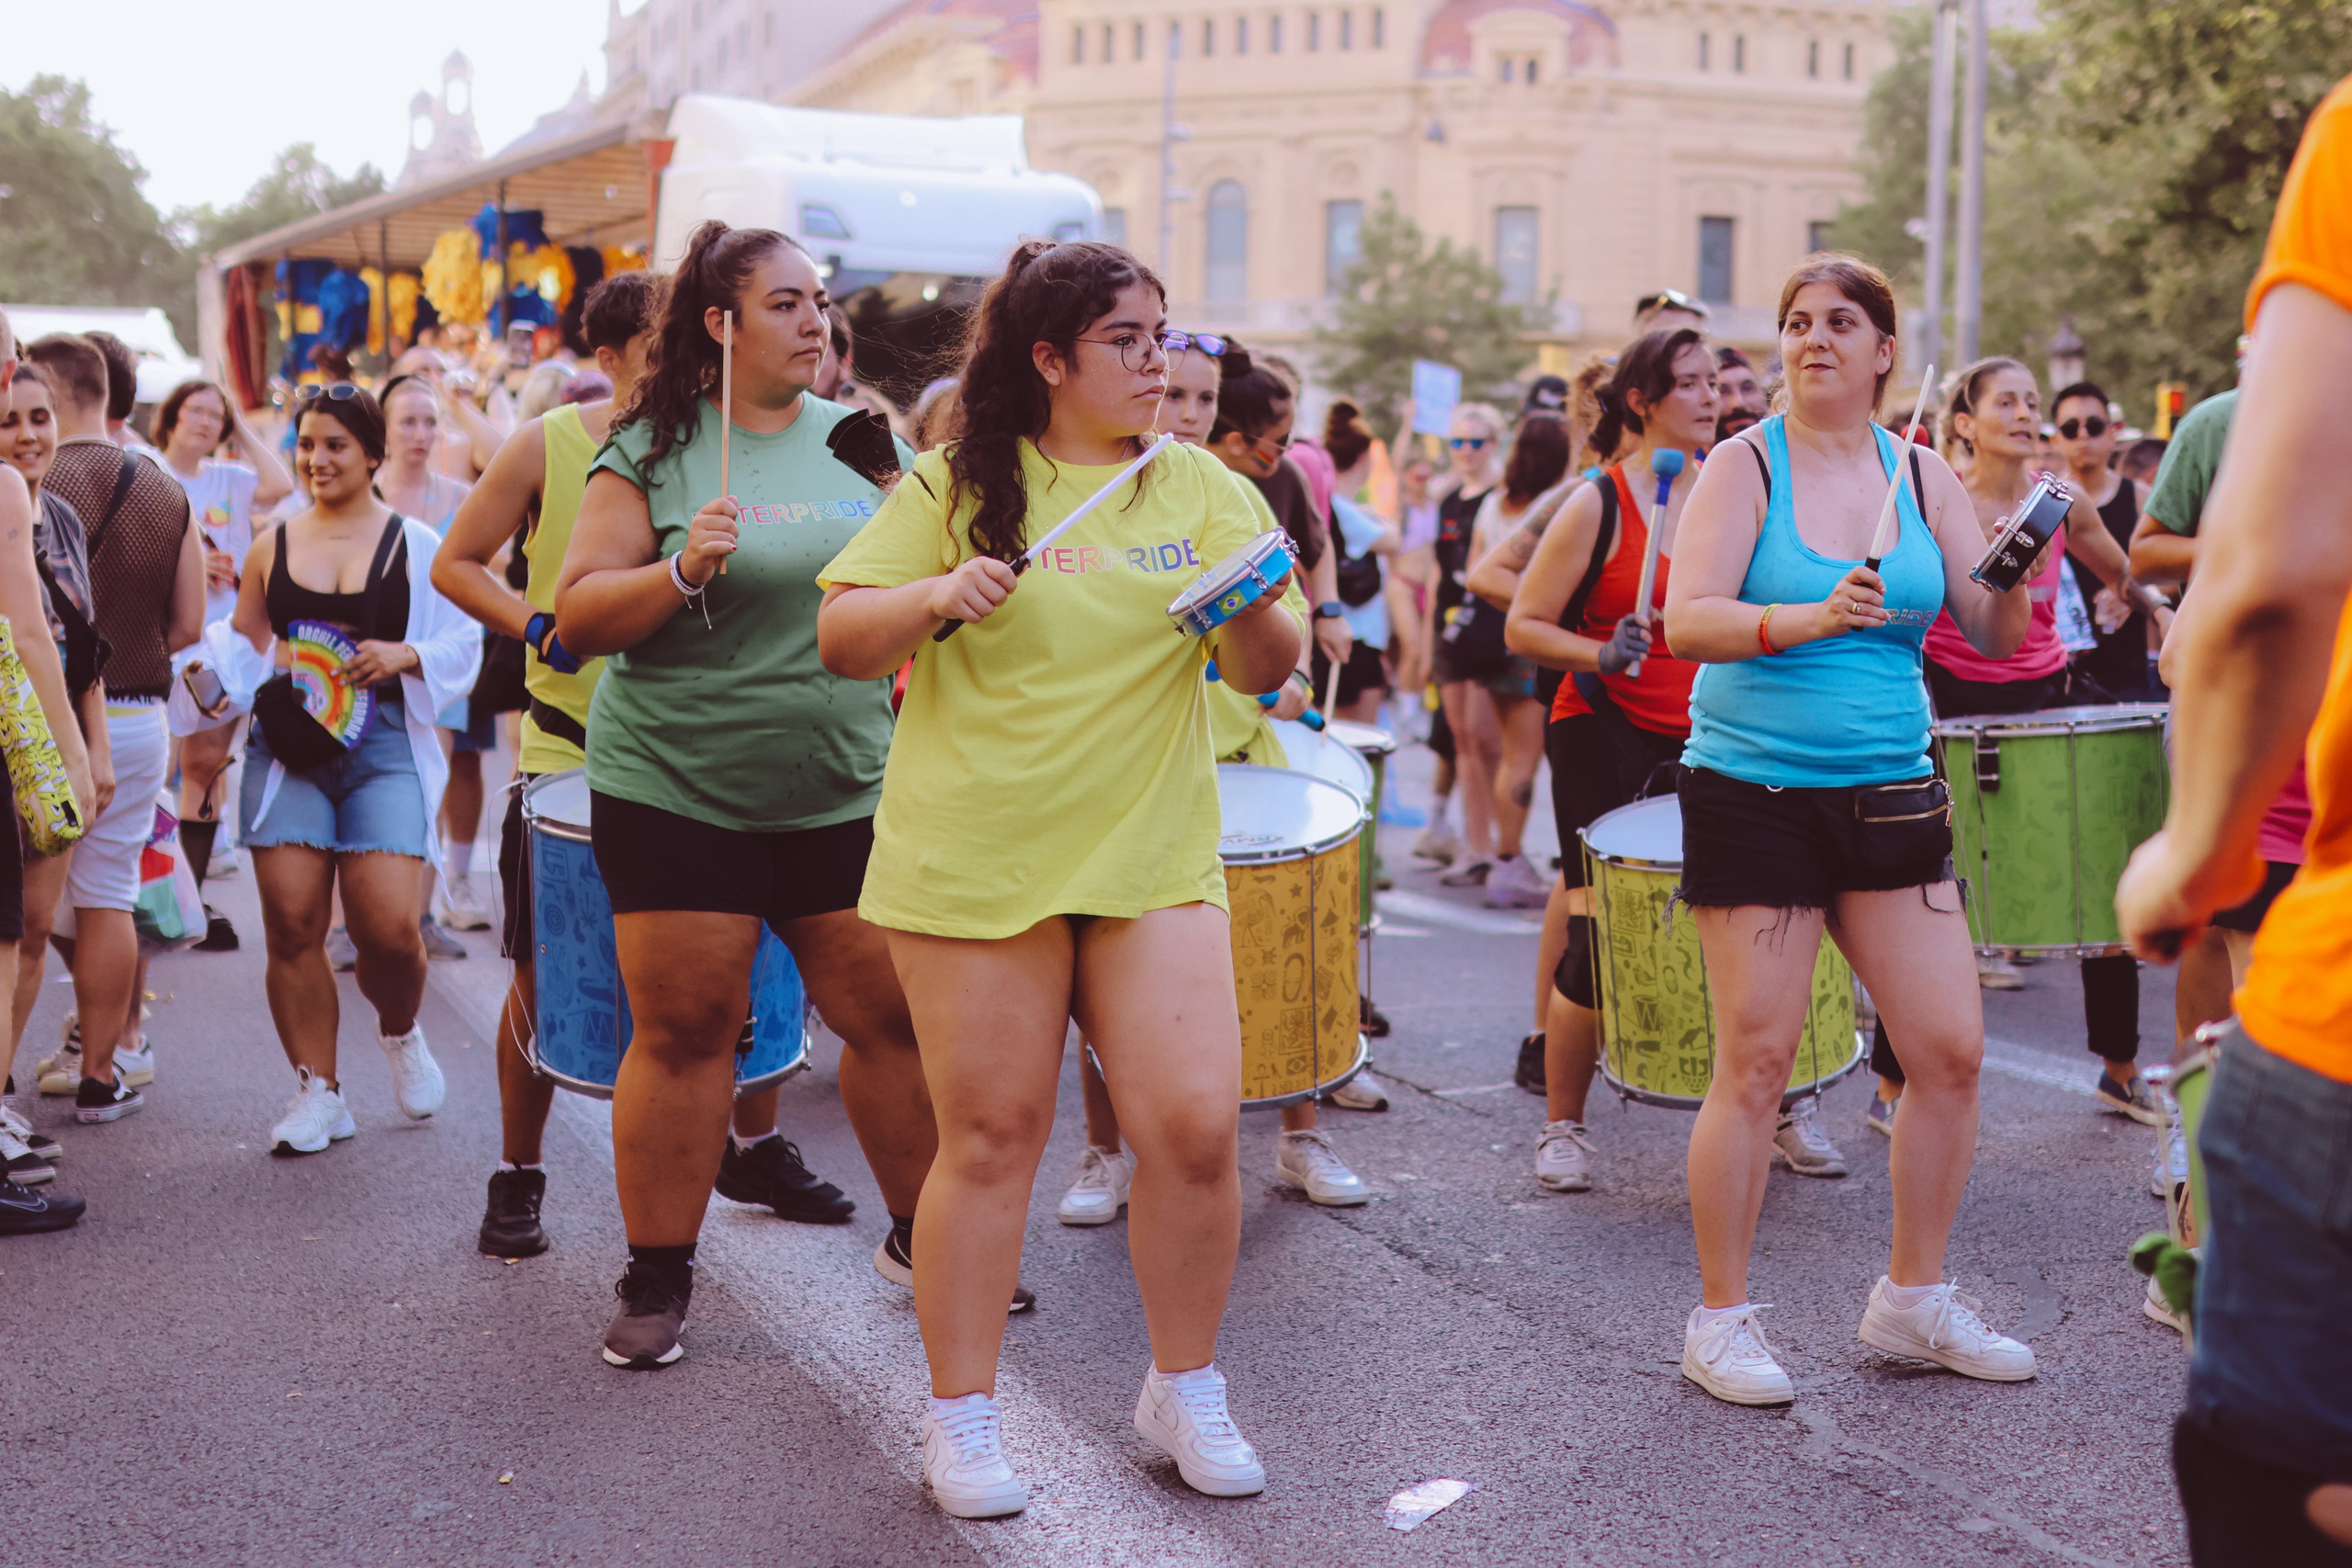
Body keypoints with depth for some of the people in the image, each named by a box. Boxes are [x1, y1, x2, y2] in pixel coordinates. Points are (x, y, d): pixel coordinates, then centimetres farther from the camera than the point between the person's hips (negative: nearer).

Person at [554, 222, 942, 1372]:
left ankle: (923, 1238, 24)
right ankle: (656, 1279, 16)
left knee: (897, 1014, 3)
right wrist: (682, 570, -22)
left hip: (845, 788, 3)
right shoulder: (653, 450, -4)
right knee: (685, 1027, 2)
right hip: (675, 789, -3)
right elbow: (579, 617, -8)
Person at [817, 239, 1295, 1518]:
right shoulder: (957, 488, 2)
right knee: (991, 1135, 3)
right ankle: (962, 1415, 19)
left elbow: (1270, 673, 3)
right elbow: (836, 642, 0)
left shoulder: (1202, 489, 7)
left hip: (1152, 860, 2)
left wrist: (1253, 612, -19)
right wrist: (933, 596, -18)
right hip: (973, 860, -2)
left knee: (1196, 1127, -5)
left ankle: (1184, 1390, 18)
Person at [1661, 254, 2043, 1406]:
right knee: (1755, 1062, -3)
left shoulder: (1922, 476, 7)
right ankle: (1720, 1321, 11)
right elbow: (1685, 621, -16)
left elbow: (1992, 637, 3)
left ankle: (1913, 1300, 21)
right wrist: (1810, 617, -30)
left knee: (1952, 1050, 3)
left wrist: (2015, 578, -18)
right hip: (1755, 793, -4)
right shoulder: (1745, 466, -4)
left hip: (1889, 794, 5)